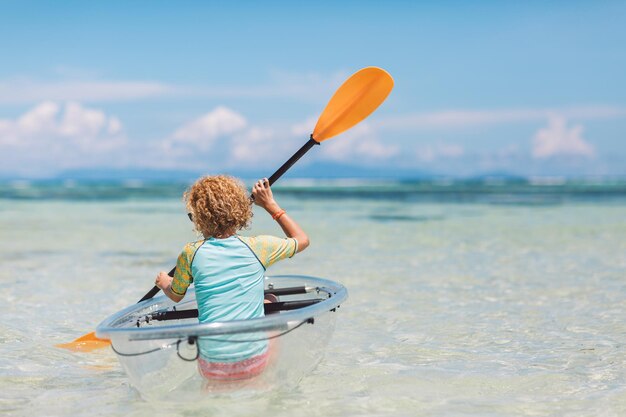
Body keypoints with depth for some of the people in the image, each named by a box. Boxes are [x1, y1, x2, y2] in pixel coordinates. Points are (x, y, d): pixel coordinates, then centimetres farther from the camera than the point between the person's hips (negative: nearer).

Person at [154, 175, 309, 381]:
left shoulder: (190, 253, -3)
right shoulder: (258, 247, -4)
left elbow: (175, 296, 16)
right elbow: (302, 240, 15)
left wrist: (164, 283, 39)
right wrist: (270, 205, 20)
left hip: (210, 368, 1)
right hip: (255, 362, -1)